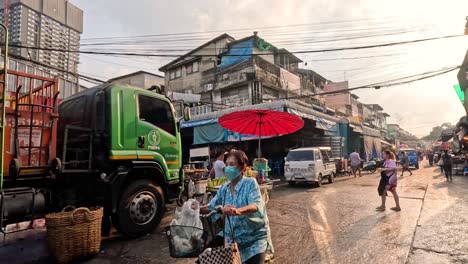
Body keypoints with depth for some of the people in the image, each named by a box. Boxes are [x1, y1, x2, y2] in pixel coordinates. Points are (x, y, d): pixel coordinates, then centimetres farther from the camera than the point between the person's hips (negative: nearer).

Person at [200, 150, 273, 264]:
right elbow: (211, 207, 8)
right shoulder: (224, 188, 2)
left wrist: (238, 211, -50)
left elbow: (255, 206, -30)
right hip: (232, 238, 5)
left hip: (254, 237, -5)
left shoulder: (250, 183, -15)